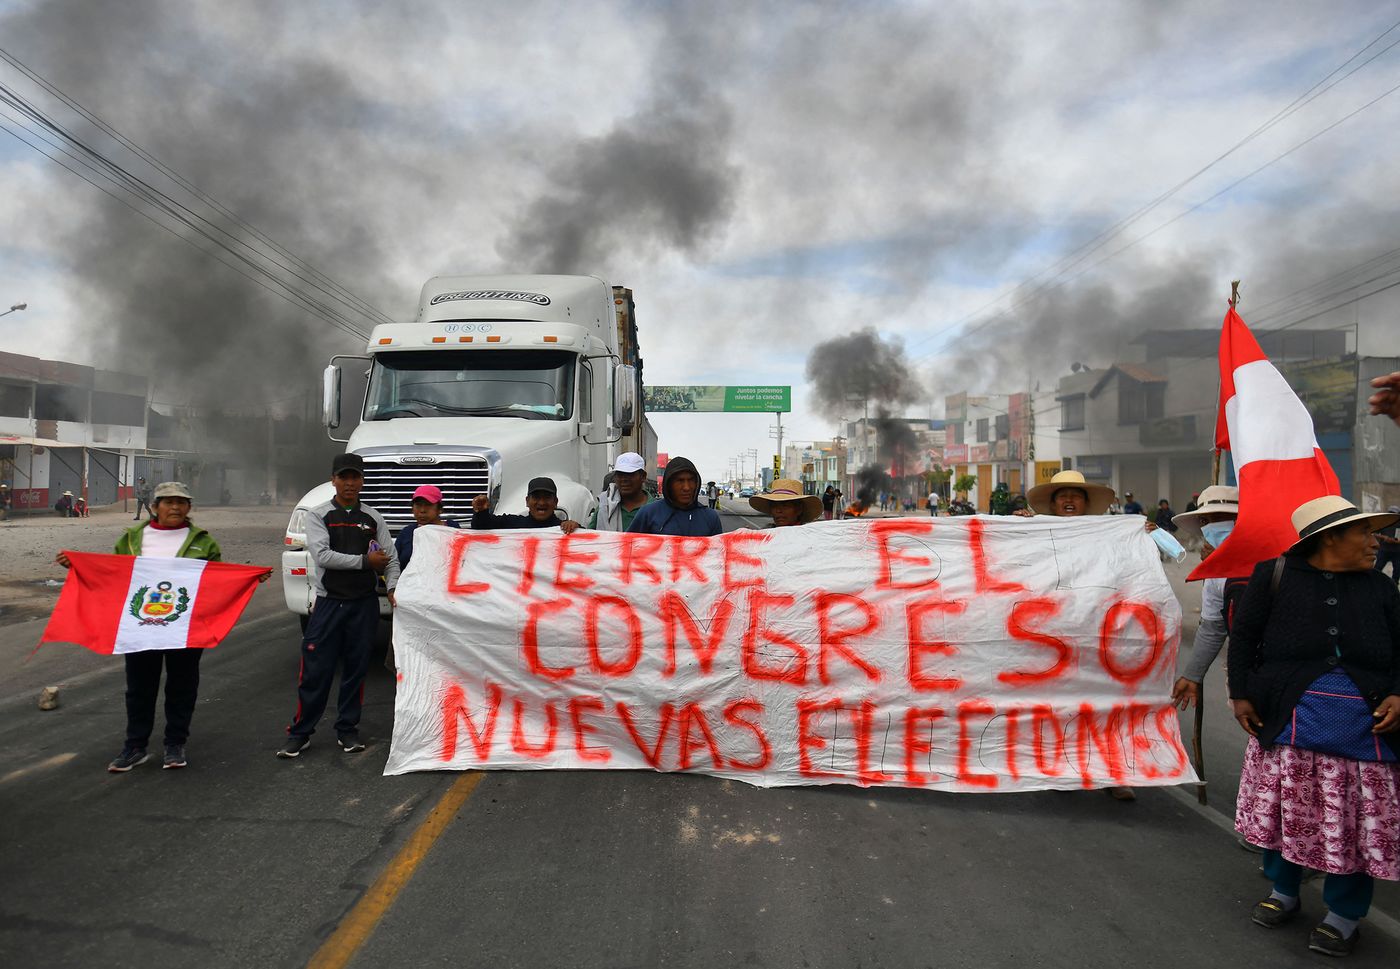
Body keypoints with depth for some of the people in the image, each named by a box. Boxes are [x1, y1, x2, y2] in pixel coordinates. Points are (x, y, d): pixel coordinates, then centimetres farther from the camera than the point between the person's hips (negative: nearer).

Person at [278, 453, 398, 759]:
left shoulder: (373, 518, 8)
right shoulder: (318, 515, 1)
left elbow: (390, 558, 3)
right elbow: (323, 555, -12)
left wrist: (393, 587, -14)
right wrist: (366, 561, -12)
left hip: (364, 604, 2)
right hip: (328, 602, -2)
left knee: (356, 668, 9)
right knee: (316, 670, -1)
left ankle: (347, 730, 21)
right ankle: (300, 732, 13)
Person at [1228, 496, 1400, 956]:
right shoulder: (1274, 575, -1)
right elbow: (1243, 636, 4)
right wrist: (1240, 693, -1)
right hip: (1290, 723, -2)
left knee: (1358, 819, 4)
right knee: (1284, 809, 9)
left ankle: (1344, 915, 24)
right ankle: (1284, 892, 31)